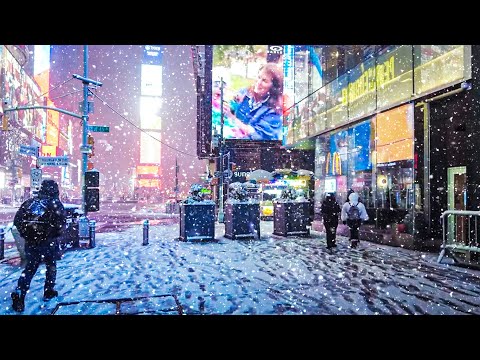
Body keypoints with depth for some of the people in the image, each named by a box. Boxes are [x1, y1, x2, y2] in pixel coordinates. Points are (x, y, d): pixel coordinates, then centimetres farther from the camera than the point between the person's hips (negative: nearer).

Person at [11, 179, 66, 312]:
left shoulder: (29, 202, 4)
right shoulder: (56, 204, -8)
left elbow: (17, 220, 4)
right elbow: (61, 224, -15)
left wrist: (26, 234, 13)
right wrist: (55, 234, 4)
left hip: (31, 242, 3)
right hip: (49, 243, -3)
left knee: (29, 269, 14)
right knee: (51, 266, 18)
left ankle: (19, 292, -1)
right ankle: (49, 292, 26)